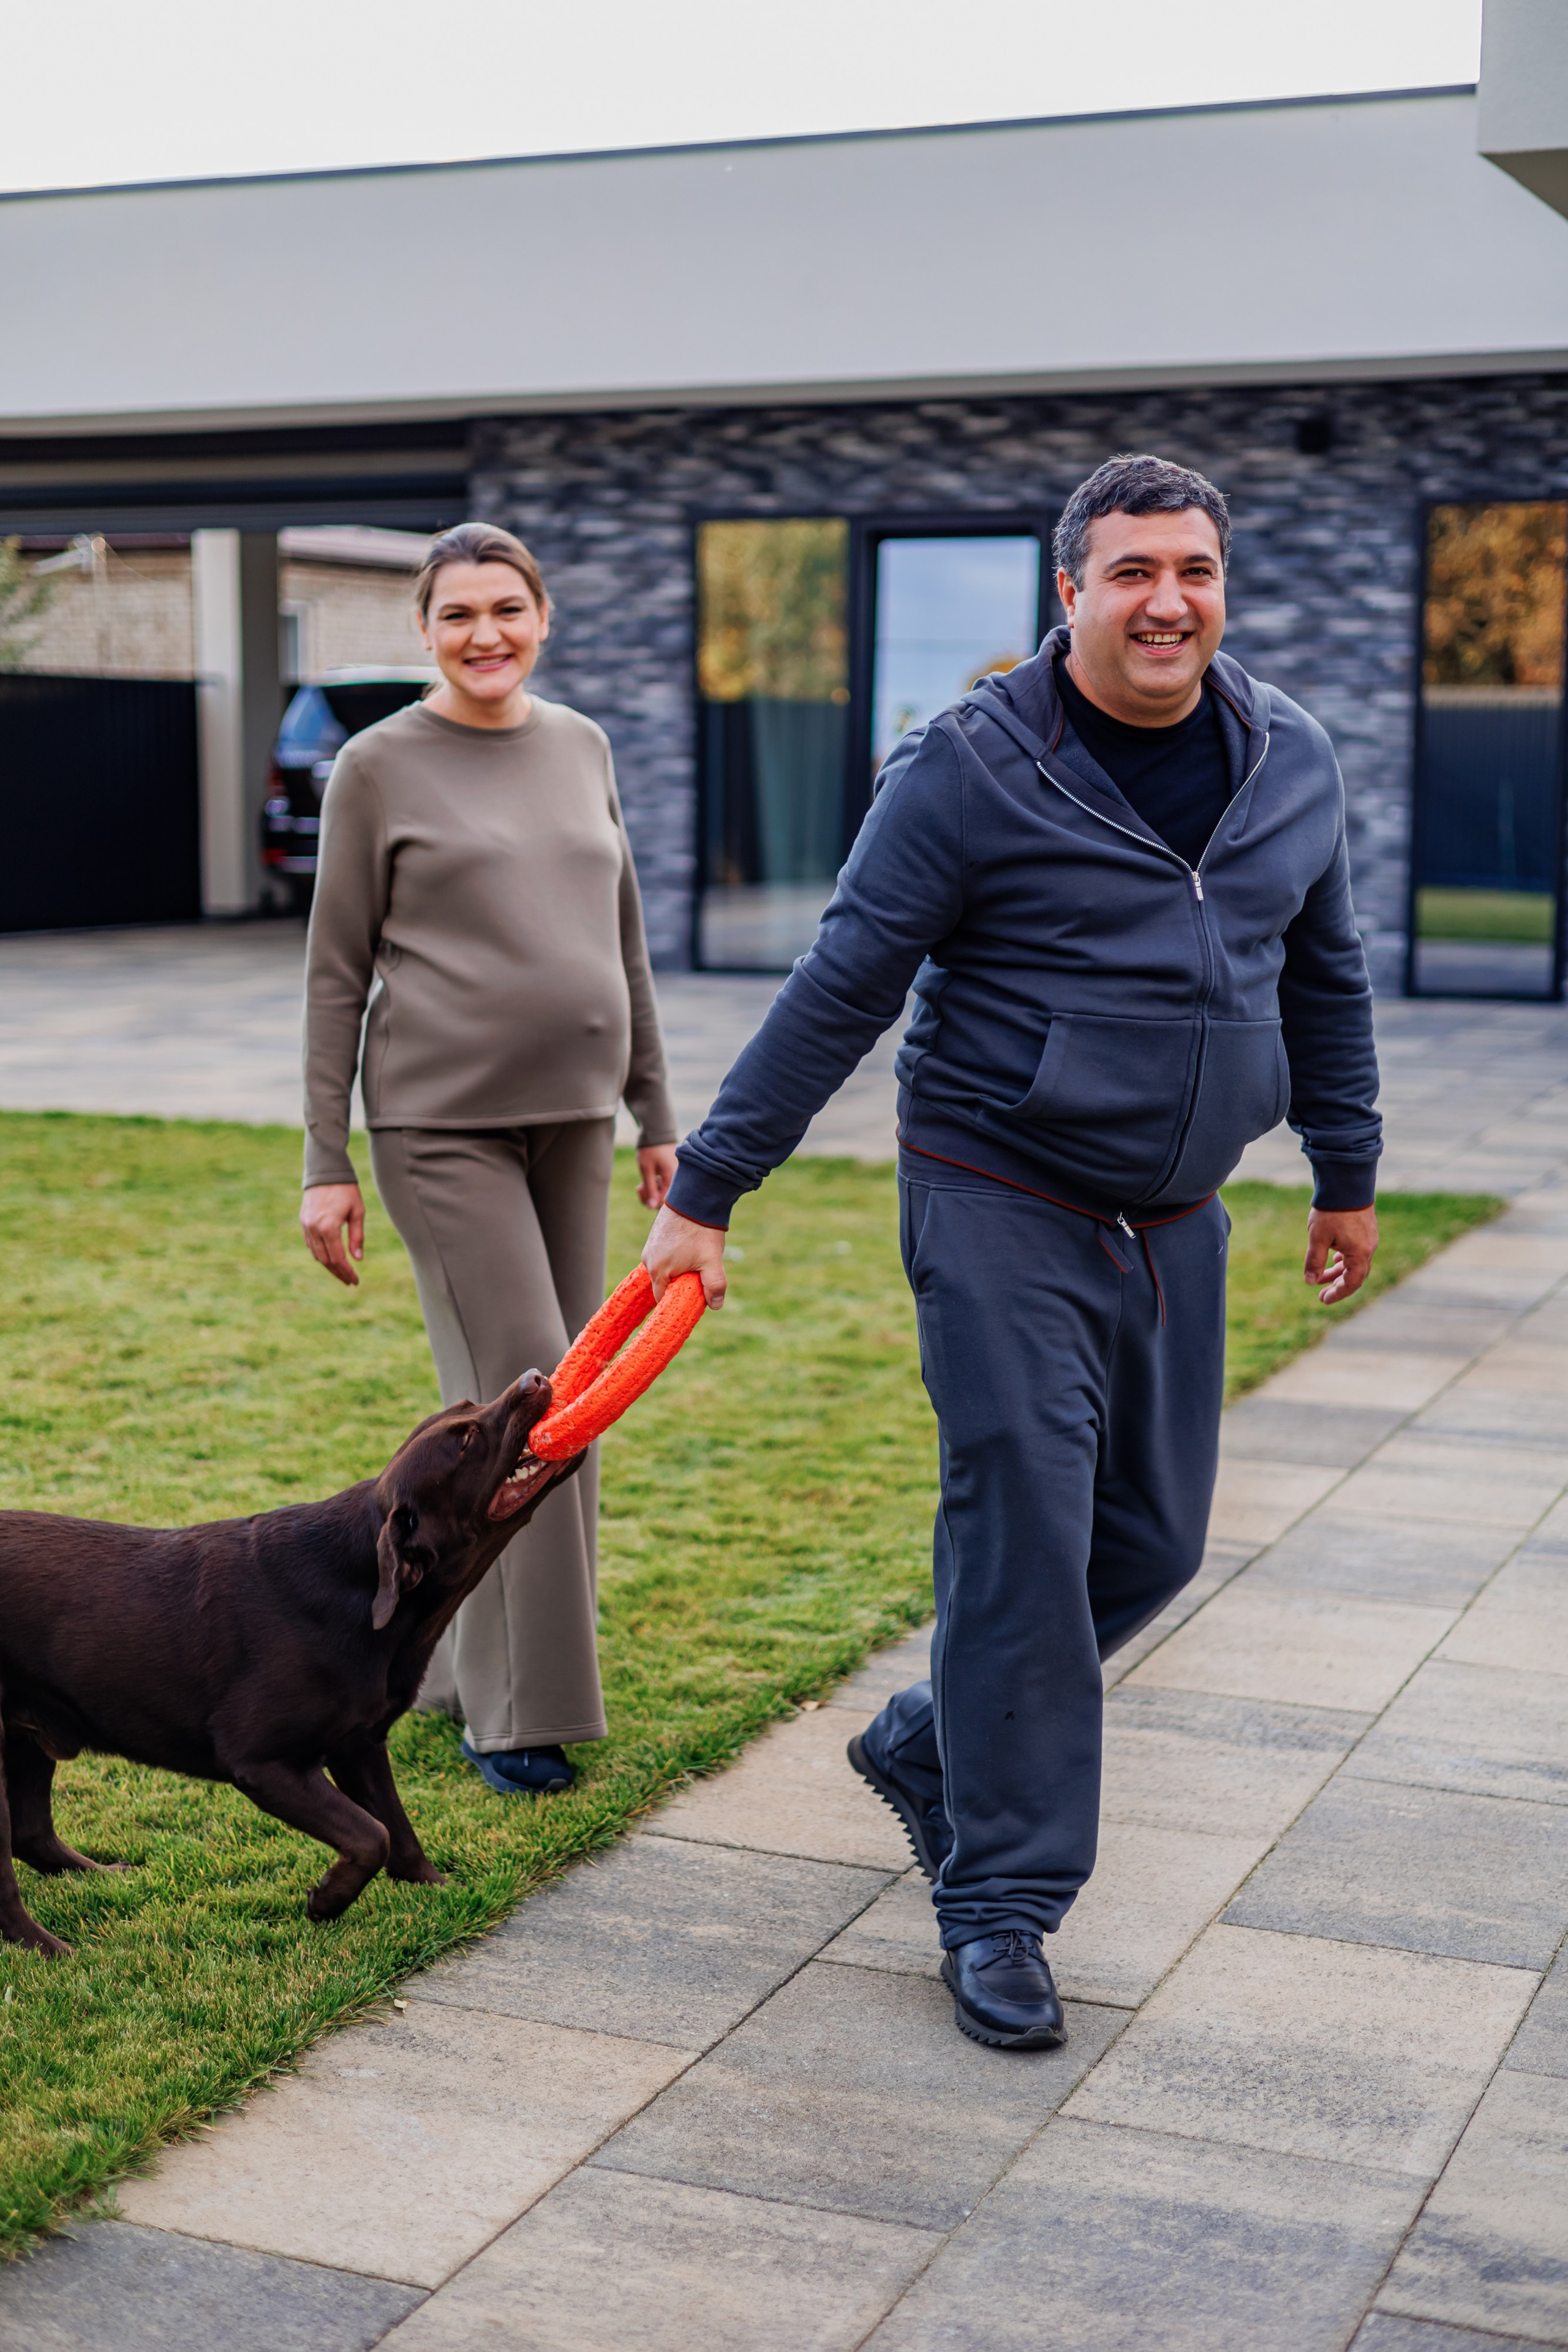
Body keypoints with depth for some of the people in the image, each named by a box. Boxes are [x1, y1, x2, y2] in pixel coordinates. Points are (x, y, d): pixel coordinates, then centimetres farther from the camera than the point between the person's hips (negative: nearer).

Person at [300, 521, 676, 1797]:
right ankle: (511, 1704, 4)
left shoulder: (584, 747, 11)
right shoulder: (379, 766, -3)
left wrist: (656, 1115, 14)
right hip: (444, 1121, -5)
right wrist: (327, 1164, -5)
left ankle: (457, 1656, 24)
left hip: (573, 1117, 5)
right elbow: (337, 972, -2)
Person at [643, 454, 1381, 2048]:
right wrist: (706, 1191, -11)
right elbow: (836, 995, -11)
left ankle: (925, 1742, 34)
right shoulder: (973, 769, -12)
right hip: (1004, 1210, -6)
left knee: (1153, 1542, 12)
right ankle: (999, 1902, 7)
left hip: (1176, 1223, 6)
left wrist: (1346, 1173, 22)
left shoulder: (1290, 761, 5)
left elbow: (1325, 975, 18)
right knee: (1025, 1543, -7)